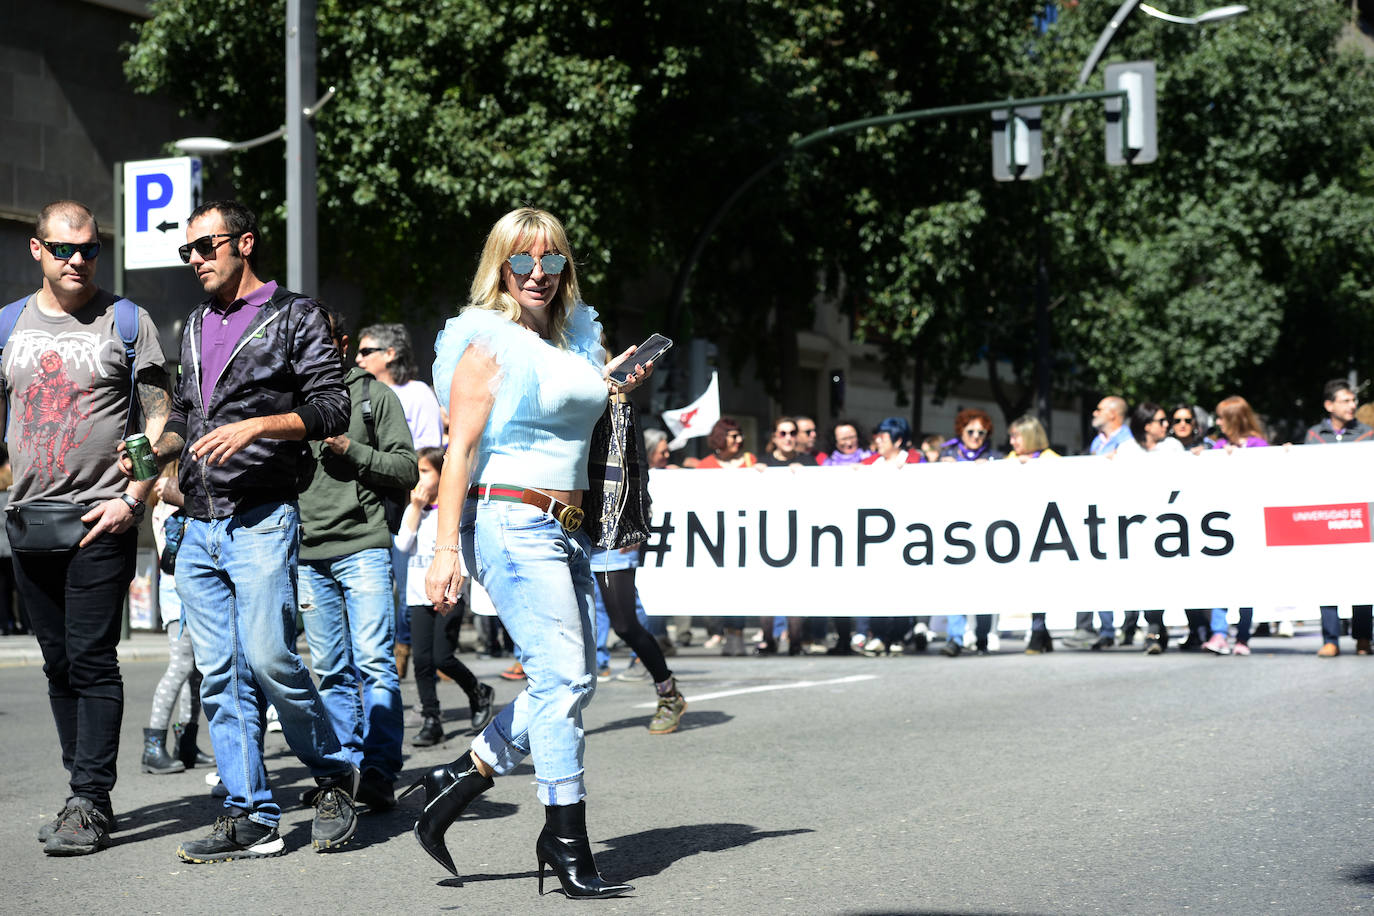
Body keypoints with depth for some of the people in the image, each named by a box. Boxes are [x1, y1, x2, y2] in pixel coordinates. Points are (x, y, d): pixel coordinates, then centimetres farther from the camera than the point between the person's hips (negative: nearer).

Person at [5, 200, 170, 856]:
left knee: (92, 661, -8)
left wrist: (133, 498, -11)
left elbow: (159, 419, -1)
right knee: (59, 664, 9)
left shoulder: (126, 321, 1)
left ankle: (90, 803, -4)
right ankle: (86, 796, 18)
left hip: (101, 518, -5)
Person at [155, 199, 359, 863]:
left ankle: (334, 772, 7)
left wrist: (257, 424, -19)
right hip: (199, 527, 6)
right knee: (220, 676, 2)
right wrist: (155, 448, 7)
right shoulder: (197, 327, 20)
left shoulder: (294, 316, 1)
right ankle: (249, 819, 6)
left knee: (269, 658, -15)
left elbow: (332, 408, -7)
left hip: (262, 517, -6)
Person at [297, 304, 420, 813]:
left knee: (374, 663, -10)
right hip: (308, 553, 4)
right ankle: (347, 770, 11)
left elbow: (408, 470, 2)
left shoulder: (373, 395, 7)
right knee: (332, 672, 5)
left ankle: (380, 773, -8)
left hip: (363, 545, -4)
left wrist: (351, 450, -10)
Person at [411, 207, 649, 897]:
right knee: (561, 680, -12)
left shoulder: (577, 337, 16)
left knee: (573, 681, 8)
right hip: (511, 522, -9)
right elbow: (460, 450, -12)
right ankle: (569, 851, -7)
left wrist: (615, 388, 13)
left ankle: (455, 782, 20)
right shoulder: (487, 344, -6)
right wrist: (445, 551, -19)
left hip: (566, 527, 9)